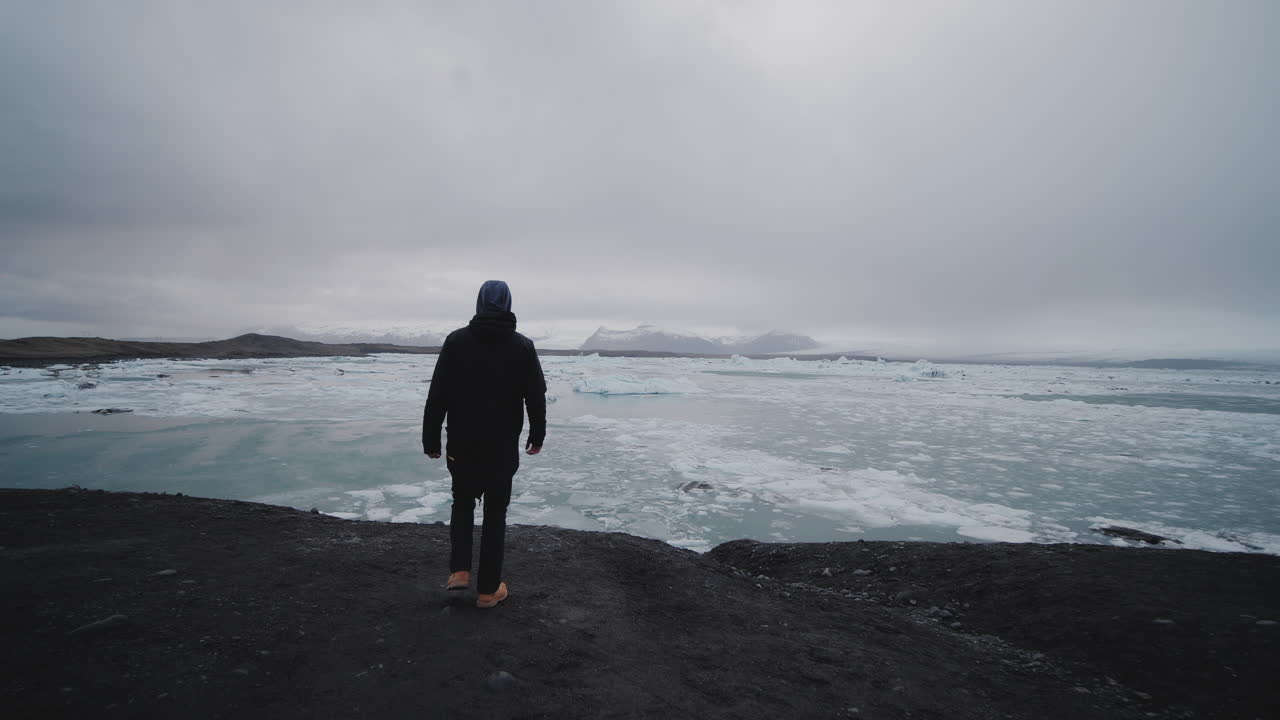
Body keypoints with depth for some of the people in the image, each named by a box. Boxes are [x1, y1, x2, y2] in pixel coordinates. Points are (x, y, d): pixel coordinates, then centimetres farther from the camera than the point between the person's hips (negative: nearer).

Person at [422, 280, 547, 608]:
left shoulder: (456, 340, -4)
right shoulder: (523, 346, -4)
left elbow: (437, 396, -5)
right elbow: (537, 397, 0)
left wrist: (430, 439, 4)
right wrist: (537, 436, 14)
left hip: (461, 446, 1)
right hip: (502, 449, 0)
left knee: (462, 504, 22)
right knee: (495, 514, 11)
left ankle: (459, 571, 13)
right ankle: (489, 589, 17)